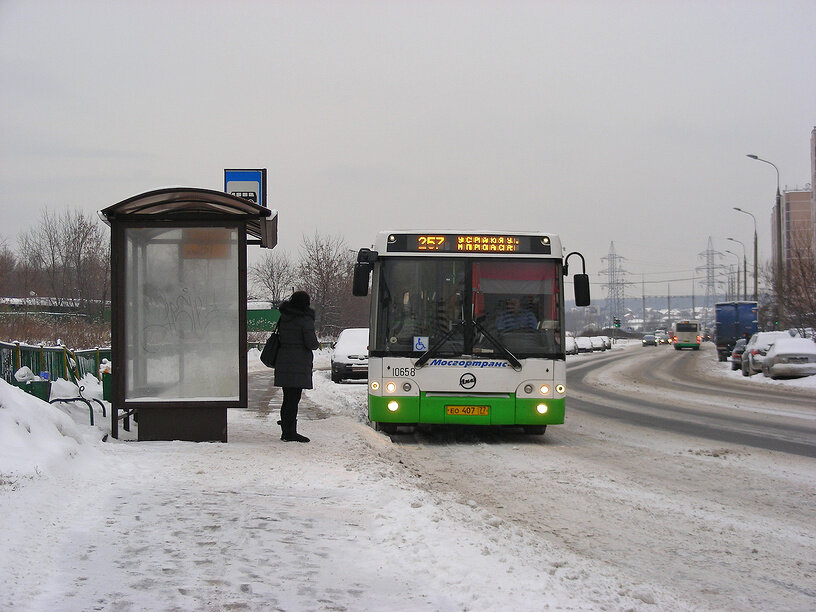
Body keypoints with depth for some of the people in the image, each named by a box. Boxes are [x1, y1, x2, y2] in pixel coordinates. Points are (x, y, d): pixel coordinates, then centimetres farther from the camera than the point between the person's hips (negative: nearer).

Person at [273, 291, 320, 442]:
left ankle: (286, 432, 18)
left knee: (288, 398, 13)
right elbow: (311, 343, -13)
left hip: (283, 363, 7)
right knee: (293, 399, -5)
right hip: (298, 365, -7)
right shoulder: (305, 320, -10)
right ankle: (290, 432, -5)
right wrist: (316, 344, 9)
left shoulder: (283, 318, 11)